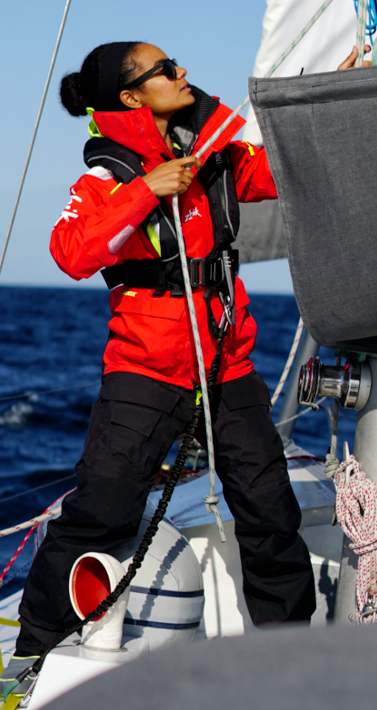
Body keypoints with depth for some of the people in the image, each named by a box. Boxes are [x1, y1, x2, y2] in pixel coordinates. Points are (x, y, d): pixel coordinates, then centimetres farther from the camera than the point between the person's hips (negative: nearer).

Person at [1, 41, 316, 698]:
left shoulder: (216, 154, 9)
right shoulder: (111, 173, -7)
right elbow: (71, 250, -22)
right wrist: (147, 190, -24)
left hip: (228, 362, 5)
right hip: (146, 370, -5)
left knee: (270, 510, 8)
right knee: (99, 509, -7)